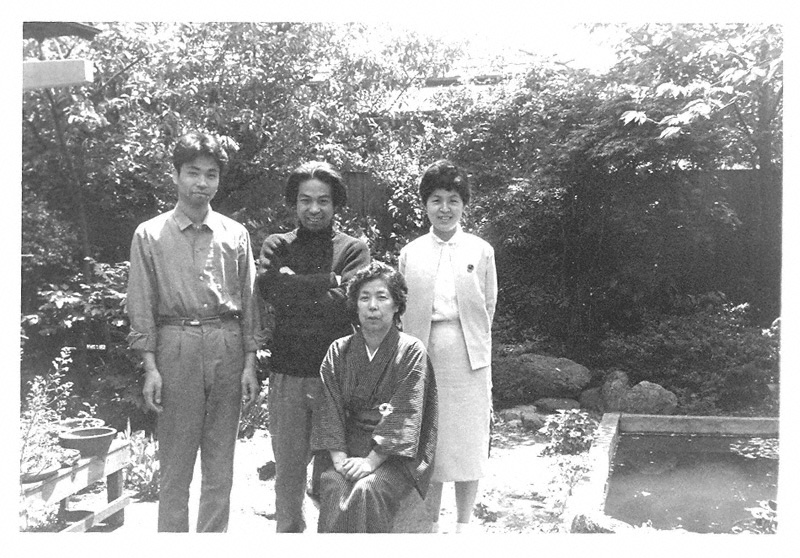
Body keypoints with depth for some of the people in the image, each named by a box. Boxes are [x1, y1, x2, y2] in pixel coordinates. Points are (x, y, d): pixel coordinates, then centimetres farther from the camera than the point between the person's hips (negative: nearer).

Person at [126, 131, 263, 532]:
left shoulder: (235, 234, 8)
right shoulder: (150, 235, 4)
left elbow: (249, 301, 8)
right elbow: (141, 305, 1)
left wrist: (249, 363, 2)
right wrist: (150, 366, -6)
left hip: (227, 349, 2)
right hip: (176, 348, -2)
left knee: (220, 467, 10)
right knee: (175, 466, 3)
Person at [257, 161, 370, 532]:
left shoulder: (354, 250, 5)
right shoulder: (276, 246, 10)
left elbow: (343, 303, -10)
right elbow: (270, 289, -9)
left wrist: (295, 287, -7)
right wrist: (328, 282, -10)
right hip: (287, 375, 2)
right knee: (288, 468, 12)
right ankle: (288, 530, 28)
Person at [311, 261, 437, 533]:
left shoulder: (411, 350, -2)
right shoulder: (339, 351, 8)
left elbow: (404, 413, -10)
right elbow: (330, 408, 1)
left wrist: (372, 460, -19)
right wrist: (339, 457, -13)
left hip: (394, 453, -2)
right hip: (347, 446, 2)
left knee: (367, 490, -29)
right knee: (334, 488, -26)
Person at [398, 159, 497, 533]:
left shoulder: (481, 251, 5)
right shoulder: (410, 253, 6)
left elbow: (488, 307, 7)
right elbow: (402, 310, 7)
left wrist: (475, 344, 2)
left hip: (469, 357, 0)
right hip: (423, 353, 1)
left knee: (467, 441, 6)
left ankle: (463, 525, 21)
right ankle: (431, 523, 21)